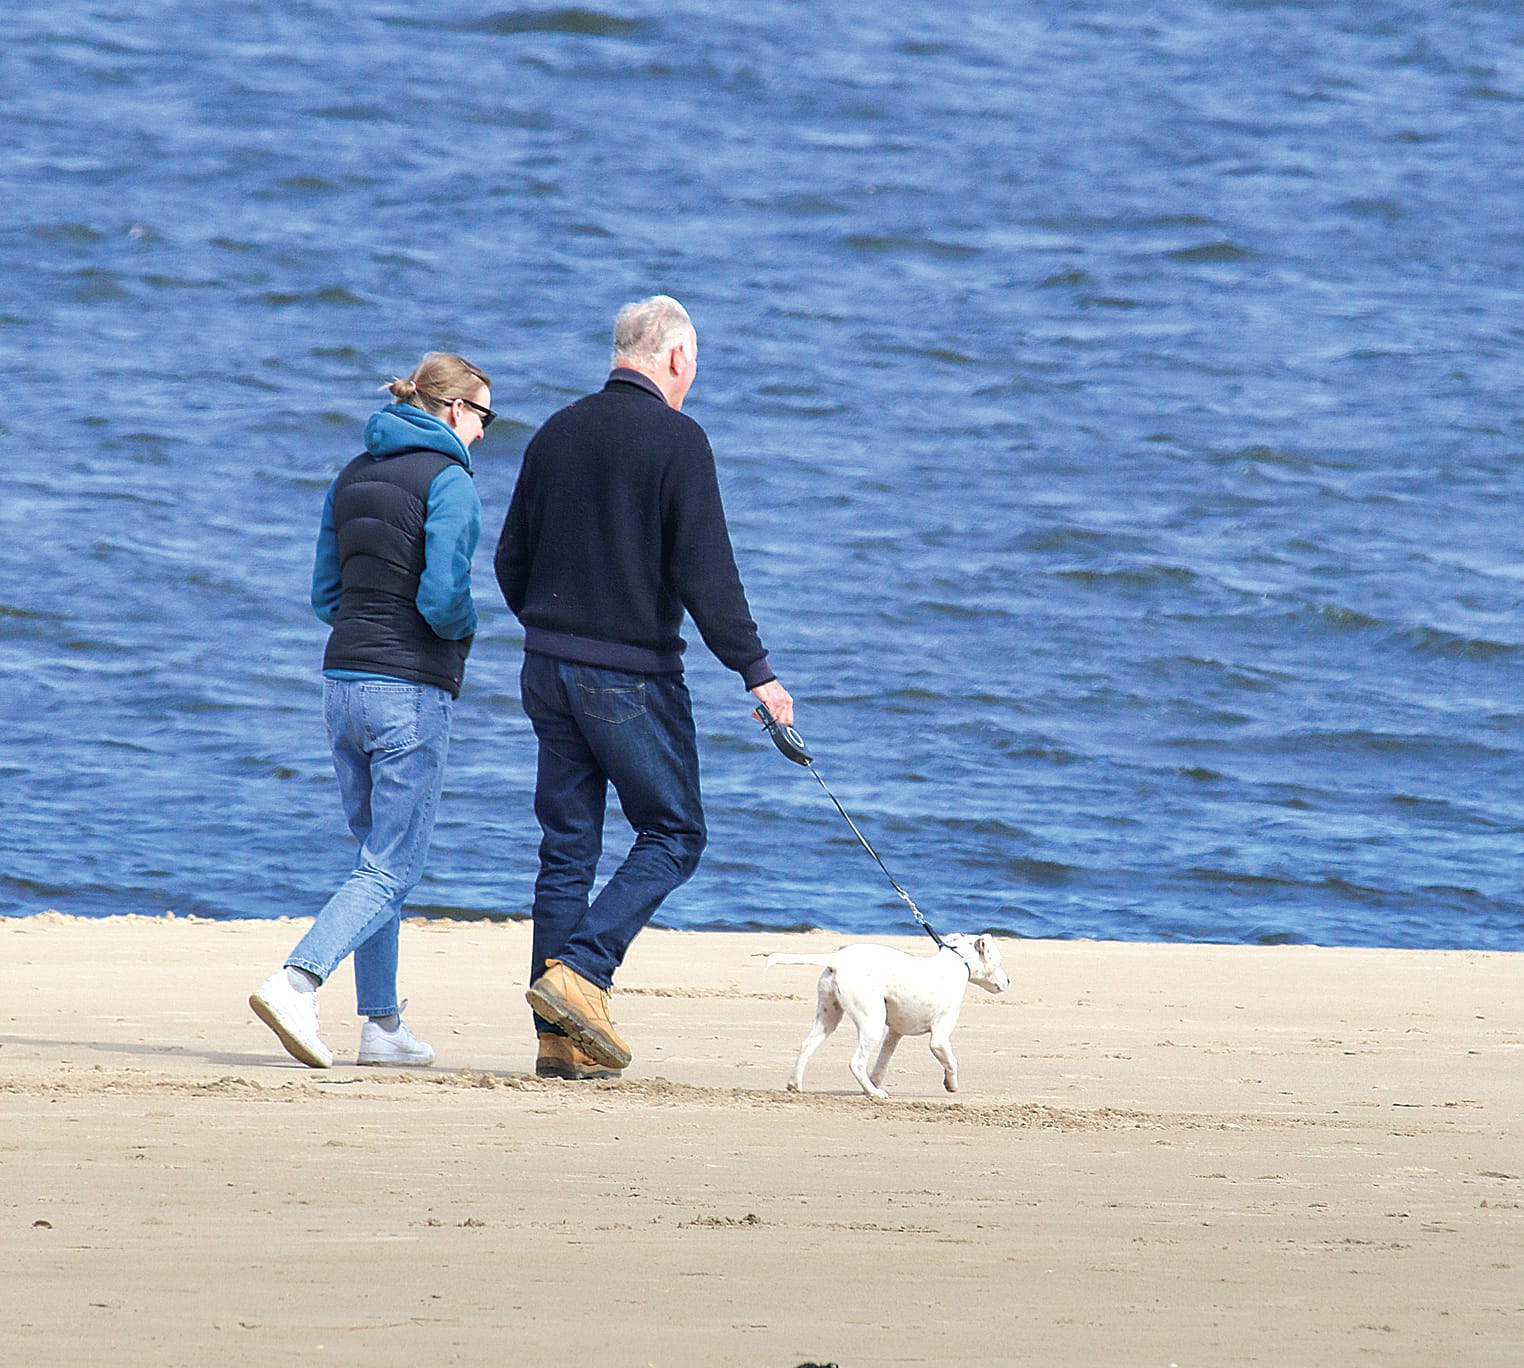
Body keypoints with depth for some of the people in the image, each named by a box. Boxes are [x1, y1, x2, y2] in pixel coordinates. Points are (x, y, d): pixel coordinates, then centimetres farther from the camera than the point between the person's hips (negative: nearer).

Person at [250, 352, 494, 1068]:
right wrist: (466, 625, 1)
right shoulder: (448, 481, -11)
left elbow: (326, 593, 15)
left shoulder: (353, 477, 12)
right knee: (392, 870, -5)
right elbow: (442, 599, -19)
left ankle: (383, 1022, 16)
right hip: (411, 691, -8)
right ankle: (295, 982, -22)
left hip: (343, 680, 8)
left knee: (376, 855, 16)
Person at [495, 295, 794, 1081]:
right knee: (672, 835, 4)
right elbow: (705, 570, -15)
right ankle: (580, 973, -14)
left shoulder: (557, 433, 10)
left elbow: (510, 560, 15)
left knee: (567, 846, 9)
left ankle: (561, 1040, 6)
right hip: (633, 673, -6)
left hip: (548, 666, 6)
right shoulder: (676, 439, -9)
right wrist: (756, 671, -12)